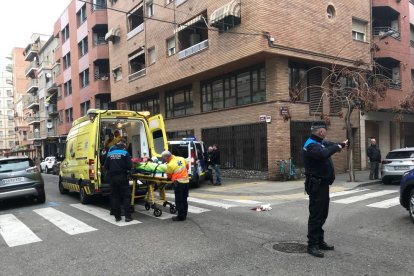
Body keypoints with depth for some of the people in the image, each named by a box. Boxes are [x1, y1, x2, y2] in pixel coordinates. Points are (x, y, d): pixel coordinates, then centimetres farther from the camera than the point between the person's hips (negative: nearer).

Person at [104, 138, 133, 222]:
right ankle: (127, 216, 0)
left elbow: (106, 166, 6)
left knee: (115, 196, 12)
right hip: (122, 177, -4)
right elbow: (129, 166, -12)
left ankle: (117, 216, 15)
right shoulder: (125, 152, -6)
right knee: (126, 196, 3)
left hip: (113, 177, 4)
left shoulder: (110, 153, 7)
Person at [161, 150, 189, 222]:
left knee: (179, 201, 2)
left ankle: (181, 216, 5)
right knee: (184, 200, 15)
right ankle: (184, 215, 23)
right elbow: (187, 166, 20)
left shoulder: (170, 165, -14)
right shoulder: (181, 159, 4)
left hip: (179, 182, -7)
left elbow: (169, 176, -2)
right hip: (186, 181, 7)